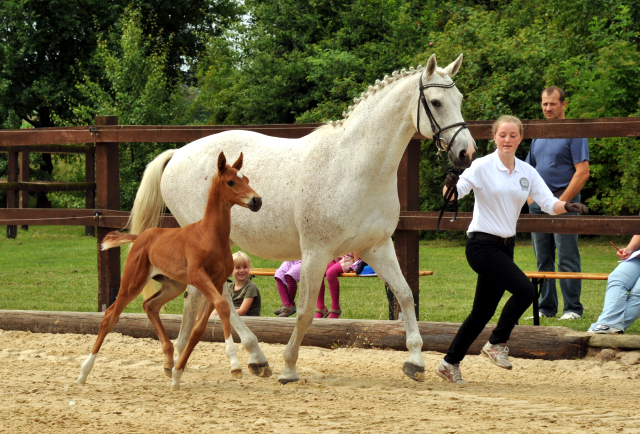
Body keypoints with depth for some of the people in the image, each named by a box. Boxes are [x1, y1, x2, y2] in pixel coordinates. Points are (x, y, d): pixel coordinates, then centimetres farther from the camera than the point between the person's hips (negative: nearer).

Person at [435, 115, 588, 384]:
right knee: (525, 290, -21)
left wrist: (567, 206, -17)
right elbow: (454, 194, -17)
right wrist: (450, 184, -40)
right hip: (482, 245, -6)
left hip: (506, 246, 6)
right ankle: (497, 342, -3)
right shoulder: (482, 167, -8)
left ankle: (450, 363, 20)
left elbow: (548, 203, 3)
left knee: (483, 311, 9)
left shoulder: (526, 172, 8)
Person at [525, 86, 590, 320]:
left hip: (563, 200, -7)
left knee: (567, 258, -6)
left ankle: (573, 308, -3)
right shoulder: (538, 135, 16)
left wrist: (561, 202, -15)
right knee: (543, 259, 8)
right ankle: (546, 307, 14)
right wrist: (531, 199, 6)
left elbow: (582, 172, -12)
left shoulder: (574, 134, -5)